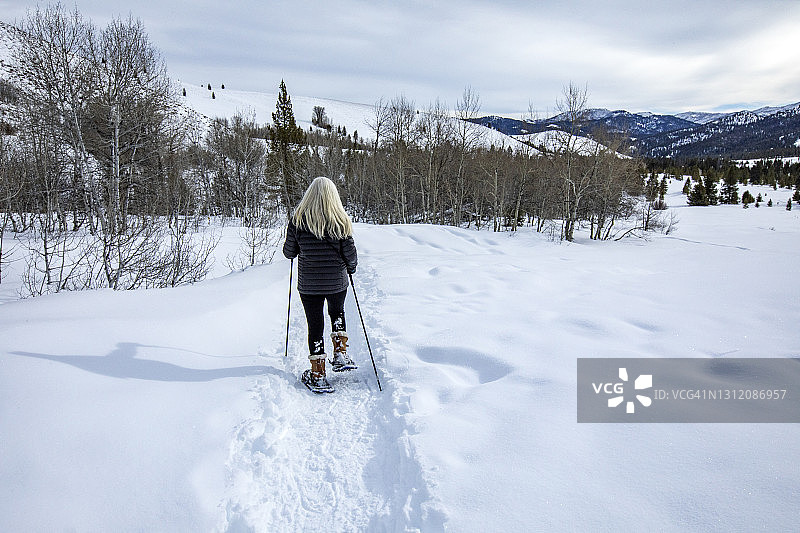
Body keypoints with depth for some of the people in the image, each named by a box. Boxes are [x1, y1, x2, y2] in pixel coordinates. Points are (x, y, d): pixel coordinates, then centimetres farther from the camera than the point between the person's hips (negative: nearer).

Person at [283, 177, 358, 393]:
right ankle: (340, 354, 18)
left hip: (308, 284, -1)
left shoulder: (298, 220, -7)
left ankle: (318, 376, 12)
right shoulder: (341, 221, -7)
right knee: (337, 313, 27)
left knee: (315, 325, 8)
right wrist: (351, 267, 17)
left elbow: (289, 252, -1)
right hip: (337, 282, 1)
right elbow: (350, 254, -4)